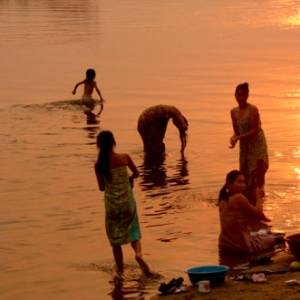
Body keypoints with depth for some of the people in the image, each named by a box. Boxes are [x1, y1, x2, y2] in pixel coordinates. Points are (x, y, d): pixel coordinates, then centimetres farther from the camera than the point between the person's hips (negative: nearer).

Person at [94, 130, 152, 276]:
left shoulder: (99, 164, -12)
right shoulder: (124, 158, -9)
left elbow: (101, 187, -3)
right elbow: (136, 173, 7)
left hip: (111, 203, 0)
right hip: (128, 201, 0)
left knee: (115, 237, 13)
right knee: (133, 230, 16)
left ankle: (120, 270, 17)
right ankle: (138, 253, -12)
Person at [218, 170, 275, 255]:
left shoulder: (222, 201, 7)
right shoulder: (239, 198, -18)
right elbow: (257, 213, -10)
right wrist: (259, 197, 4)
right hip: (241, 246, -8)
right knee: (271, 238, 20)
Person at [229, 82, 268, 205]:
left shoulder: (253, 109, -13)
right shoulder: (234, 111, 6)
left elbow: (254, 131, -17)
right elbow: (236, 131, 6)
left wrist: (239, 137, -24)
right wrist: (234, 138, -17)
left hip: (257, 144, -6)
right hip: (244, 146, 6)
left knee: (257, 173, -9)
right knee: (245, 174, 8)